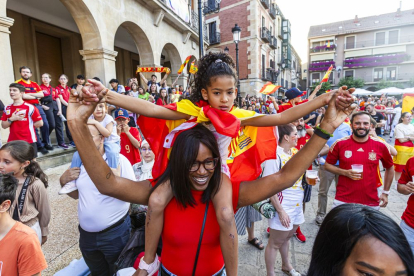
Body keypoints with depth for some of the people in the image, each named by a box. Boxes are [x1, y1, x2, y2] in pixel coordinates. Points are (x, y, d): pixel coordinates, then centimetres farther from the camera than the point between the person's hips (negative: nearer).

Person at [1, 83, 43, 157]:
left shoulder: (30, 107, -9)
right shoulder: (7, 108, 8)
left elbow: (40, 123, -9)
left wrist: (28, 126, -5)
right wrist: (11, 119, -9)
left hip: (29, 141, -5)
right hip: (12, 141, 5)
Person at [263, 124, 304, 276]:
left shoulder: (296, 152, 1)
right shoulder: (274, 155, -22)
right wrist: (280, 211, -19)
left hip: (297, 206, 8)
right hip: (283, 208, -7)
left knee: (286, 237, 26)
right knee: (275, 243, 11)